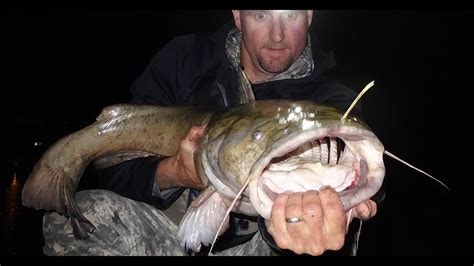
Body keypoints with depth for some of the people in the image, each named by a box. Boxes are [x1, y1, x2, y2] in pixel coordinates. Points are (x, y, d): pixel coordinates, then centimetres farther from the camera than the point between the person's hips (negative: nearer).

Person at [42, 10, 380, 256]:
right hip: (167, 231, 2)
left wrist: (285, 225, -52)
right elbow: (113, 166, -4)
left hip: (253, 242, -1)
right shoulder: (184, 60, -2)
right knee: (82, 211, -25)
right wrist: (173, 173, -26)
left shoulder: (333, 103, -8)